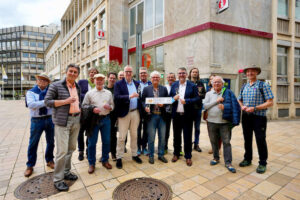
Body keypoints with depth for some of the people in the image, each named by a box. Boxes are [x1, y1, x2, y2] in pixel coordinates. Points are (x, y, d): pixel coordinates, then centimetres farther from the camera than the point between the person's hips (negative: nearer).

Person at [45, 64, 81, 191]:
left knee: (71, 148, 12)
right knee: (62, 150, -6)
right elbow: (47, 101, -6)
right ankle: (57, 179, 10)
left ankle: (66, 172, 29)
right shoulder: (56, 86, -3)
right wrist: (66, 101, -16)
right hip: (62, 121, -6)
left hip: (76, 120, 6)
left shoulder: (78, 87, 14)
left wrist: (79, 108, 8)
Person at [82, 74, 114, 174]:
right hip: (93, 119, -2)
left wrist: (109, 107, -10)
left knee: (106, 141, 9)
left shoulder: (109, 93, 10)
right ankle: (91, 163, 22)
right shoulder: (89, 93, 4)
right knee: (92, 142, 5)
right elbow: (84, 105, 2)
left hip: (106, 119, 2)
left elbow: (112, 105, 12)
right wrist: (92, 109, -14)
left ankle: (105, 160, 28)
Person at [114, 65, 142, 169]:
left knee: (134, 135, 14)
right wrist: (129, 96, -27)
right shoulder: (118, 84, -3)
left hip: (135, 112, 4)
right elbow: (116, 97, -17)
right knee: (121, 136, 3)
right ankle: (119, 157, 18)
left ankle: (134, 154, 29)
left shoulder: (137, 83, 10)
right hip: (124, 113, -4)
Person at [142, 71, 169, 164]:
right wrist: (145, 107, -18)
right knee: (151, 137, 6)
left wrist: (163, 104, -13)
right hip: (151, 115, -2)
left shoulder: (164, 88, 8)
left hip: (162, 116, 2)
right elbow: (143, 100, 0)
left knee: (162, 137, 10)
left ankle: (161, 155, 28)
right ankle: (151, 155, 24)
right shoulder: (146, 89, 3)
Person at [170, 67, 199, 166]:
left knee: (187, 136, 6)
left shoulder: (192, 85, -1)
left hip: (187, 115, -3)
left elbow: (197, 98, -6)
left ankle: (188, 156, 22)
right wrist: (173, 98, -13)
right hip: (176, 114, 3)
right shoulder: (174, 85, 8)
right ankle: (176, 154, 31)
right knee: (176, 135, 14)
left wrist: (186, 101, -20)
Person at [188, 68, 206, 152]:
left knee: (197, 128, 12)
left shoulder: (200, 83, 8)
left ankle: (196, 144, 26)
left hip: (198, 108, 3)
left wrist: (199, 94, -13)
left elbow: (204, 94, 6)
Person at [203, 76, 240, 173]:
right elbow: (205, 105, -6)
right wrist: (216, 101, -13)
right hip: (211, 122, 2)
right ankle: (216, 158, 32)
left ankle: (228, 162, 13)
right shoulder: (209, 94, 6)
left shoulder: (228, 92, 2)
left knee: (226, 142, 2)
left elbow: (235, 105, -3)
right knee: (214, 141, 14)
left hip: (224, 122, -2)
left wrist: (225, 107, -19)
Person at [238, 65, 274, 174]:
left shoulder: (263, 85, -6)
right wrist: (242, 106, -3)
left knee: (260, 140, 3)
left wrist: (254, 108, -20)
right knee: (247, 139, 15)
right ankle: (247, 159, 31)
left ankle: (262, 163, 21)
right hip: (246, 117, 5)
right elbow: (239, 100, 19)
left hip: (259, 117, -5)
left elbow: (270, 102, -11)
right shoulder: (244, 87, 11)